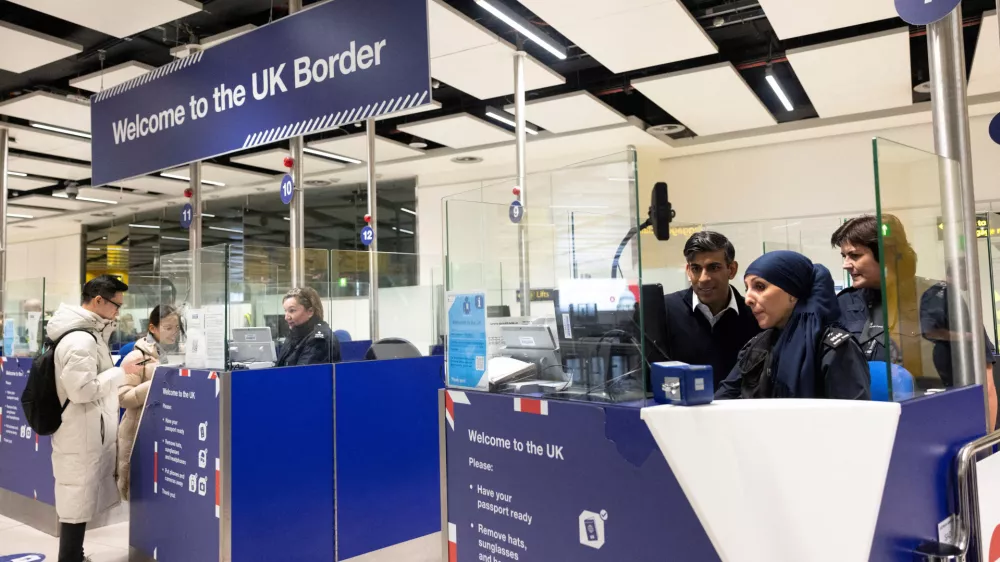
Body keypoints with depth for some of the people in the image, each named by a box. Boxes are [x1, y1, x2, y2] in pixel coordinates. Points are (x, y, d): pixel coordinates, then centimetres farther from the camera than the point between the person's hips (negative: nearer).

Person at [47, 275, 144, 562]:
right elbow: (82, 389, -26)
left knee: (79, 500, 20)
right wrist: (121, 372, -18)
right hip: (82, 435, -10)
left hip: (88, 432, 10)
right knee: (78, 501, 0)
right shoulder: (80, 339, -22)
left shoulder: (89, 333, 9)